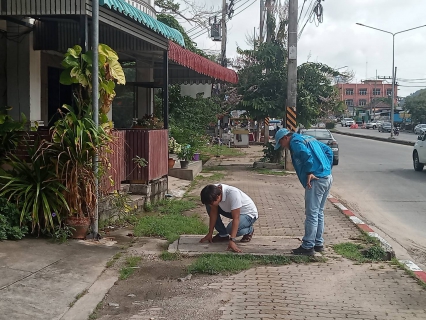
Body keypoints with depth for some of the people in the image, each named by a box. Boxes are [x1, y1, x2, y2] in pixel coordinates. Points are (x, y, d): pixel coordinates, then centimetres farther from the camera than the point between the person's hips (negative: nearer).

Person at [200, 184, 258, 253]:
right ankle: (223, 235, 3)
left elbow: (236, 218, -39)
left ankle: (249, 230, 2)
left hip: (249, 214, -7)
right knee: (209, 207, -10)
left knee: (231, 229, -31)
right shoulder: (215, 190, -20)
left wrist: (232, 240, -43)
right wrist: (210, 233, -7)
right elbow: (213, 212, -9)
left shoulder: (233, 193, -39)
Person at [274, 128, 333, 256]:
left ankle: (308, 246, 0)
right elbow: (328, 150, 23)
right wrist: (328, 168, 15)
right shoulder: (308, 139, 22)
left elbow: (307, 155, -24)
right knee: (319, 213, 18)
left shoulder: (295, 142, -6)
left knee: (311, 214, -4)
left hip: (316, 180, -10)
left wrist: (309, 173, -14)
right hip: (328, 178, 10)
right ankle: (318, 243, 25)